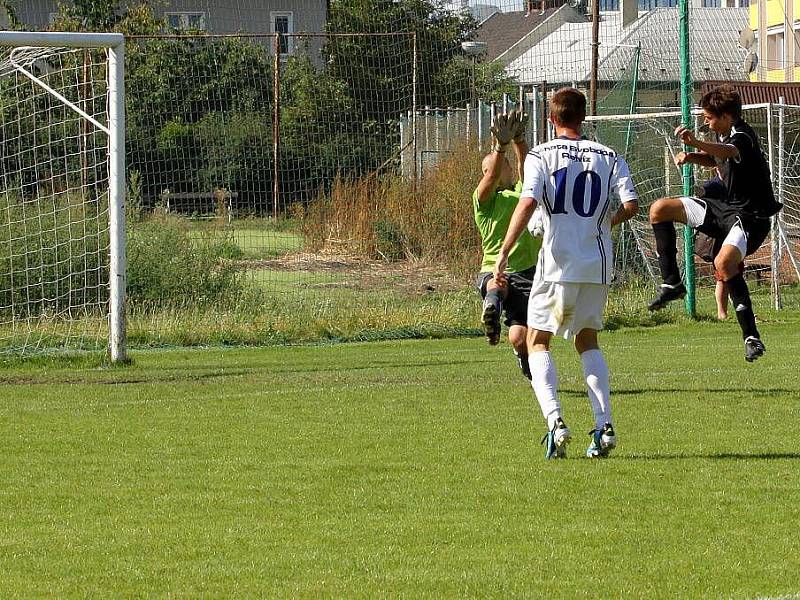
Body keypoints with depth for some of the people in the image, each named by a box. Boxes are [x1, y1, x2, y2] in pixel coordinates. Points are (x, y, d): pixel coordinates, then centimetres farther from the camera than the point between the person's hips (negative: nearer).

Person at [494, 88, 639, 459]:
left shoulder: (541, 155, -3)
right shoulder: (608, 157, 6)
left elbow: (527, 203, -17)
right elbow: (631, 205, -3)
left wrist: (503, 253, -18)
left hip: (558, 264, -3)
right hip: (598, 264, 3)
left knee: (537, 342, 9)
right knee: (587, 340, 20)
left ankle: (555, 421, -14)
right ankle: (604, 425, 5)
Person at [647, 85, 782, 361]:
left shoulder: (742, 137, -21)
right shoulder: (725, 135, 8)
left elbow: (727, 152, -47)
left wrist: (696, 143, -66)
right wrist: (692, 157, 7)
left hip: (751, 216, -10)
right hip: (725, 207, 10)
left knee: (724, 262, -35)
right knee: (660, 209, 4)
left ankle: (751, 336, -29)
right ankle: (672, 283, 7)